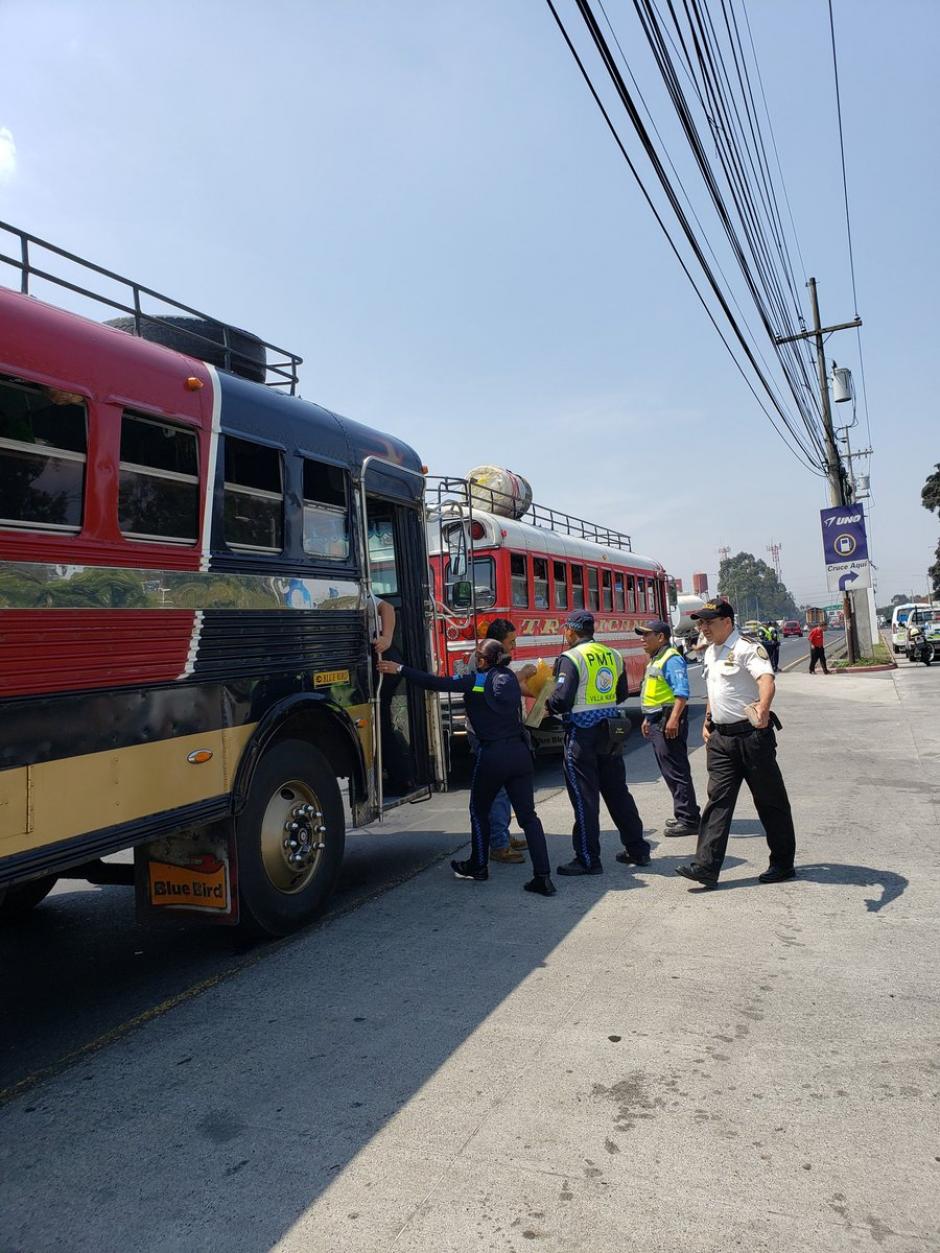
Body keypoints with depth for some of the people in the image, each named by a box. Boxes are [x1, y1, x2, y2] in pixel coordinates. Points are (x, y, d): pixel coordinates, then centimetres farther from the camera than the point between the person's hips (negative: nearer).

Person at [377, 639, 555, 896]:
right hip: (520, 753, 5)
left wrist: (400, 670, -8)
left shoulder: (477, 681, -9)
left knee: (479, 812, 17)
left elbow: (436, 684, -13)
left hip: (492, 756, -5)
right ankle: (543, 877, 0)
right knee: (528, 815, 6)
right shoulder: (509, 678, 9)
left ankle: (478, 867, 31)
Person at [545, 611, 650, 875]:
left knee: (584, 797, 1)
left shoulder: (571, 658, -13)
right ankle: (637, 849, 25)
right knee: (617, 791, 16)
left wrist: (547, 704, 1)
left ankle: (588, 860, 7)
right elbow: (621, 694, 16)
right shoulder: (613, 655, 8)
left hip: (582, 734, -7)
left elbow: (562, 701, -19)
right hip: (609, 731, 7)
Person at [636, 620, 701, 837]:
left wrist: (673, 719, -30)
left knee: (676, 772, -7)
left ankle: (688, 820, -2)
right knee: (669, 771, 16)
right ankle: (684, 814, 25)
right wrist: (648, 719, 25)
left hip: (668, 722, -11)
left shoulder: (671, 659, -14)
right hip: (657, 722, 11)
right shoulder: (655, 660, 18)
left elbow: (682, 692, -23)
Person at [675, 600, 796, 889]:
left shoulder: (747, 648, -13)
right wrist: (707, 723, 20)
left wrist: (763, 707, -50)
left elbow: (766, 679, -31)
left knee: (770, 800, 7)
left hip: (752, 735, -7)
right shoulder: (710, 653, 14)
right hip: (721, 737, 7)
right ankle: (706, 867, -2)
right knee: (718, 800, 1)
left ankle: (782, 863, 22)